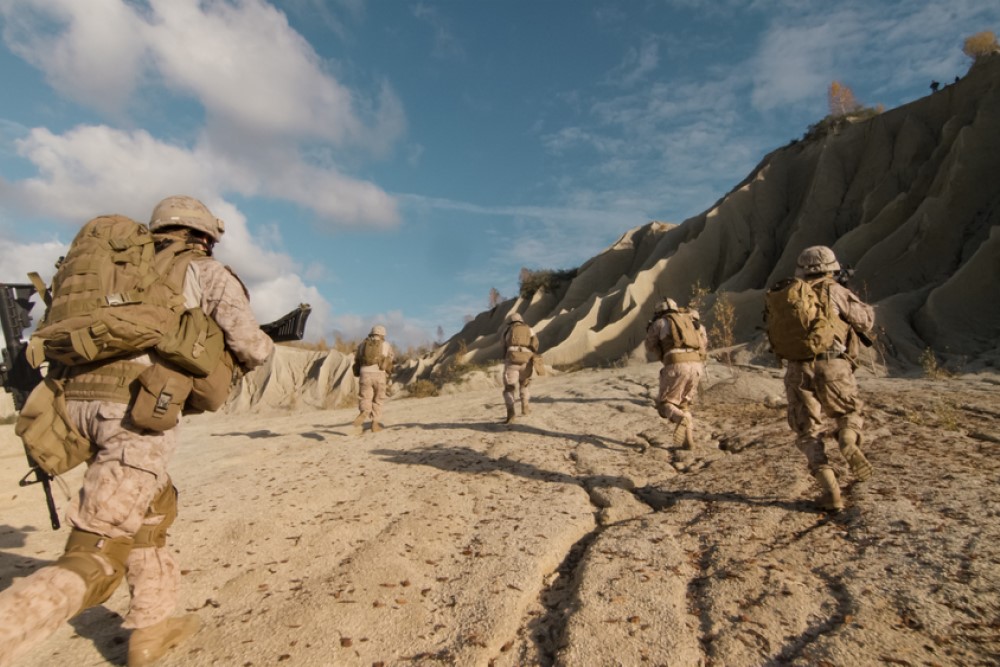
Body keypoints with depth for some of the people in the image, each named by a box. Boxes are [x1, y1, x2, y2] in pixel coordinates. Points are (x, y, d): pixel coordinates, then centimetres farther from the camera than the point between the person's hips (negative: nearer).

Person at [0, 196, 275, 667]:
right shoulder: (207, 272, 11)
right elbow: (249, 345, 1)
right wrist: (259, 351, 25)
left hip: (80, 396, 7)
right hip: (137, 406, -7)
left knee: (155, 505, 25)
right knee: (94, 561, -3)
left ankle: (153, 626, 32)